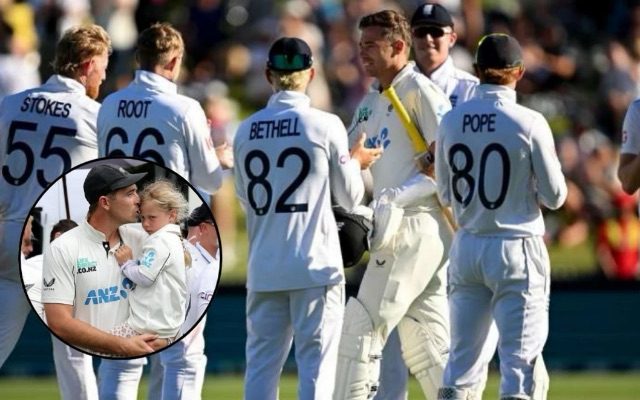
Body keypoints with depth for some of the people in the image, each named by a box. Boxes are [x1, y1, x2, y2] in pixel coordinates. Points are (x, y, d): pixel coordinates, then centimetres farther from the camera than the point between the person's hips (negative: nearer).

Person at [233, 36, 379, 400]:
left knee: (262, 363, 8)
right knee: (316, 362, -1)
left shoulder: (247, 131, 4)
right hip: (315, 264, -4)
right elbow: (350, 199, 0)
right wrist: (355, 162, 19)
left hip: (264, 268, 4)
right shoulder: (325, 125, -7)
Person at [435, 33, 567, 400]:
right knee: (521, 361, -2)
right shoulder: (529, 123, -12)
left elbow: (446, 194, 10)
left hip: (466, 247, 5)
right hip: (516, 249, -5)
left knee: (463, 359, 10)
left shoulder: (452, 121, 1)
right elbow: (554, 196, -7)